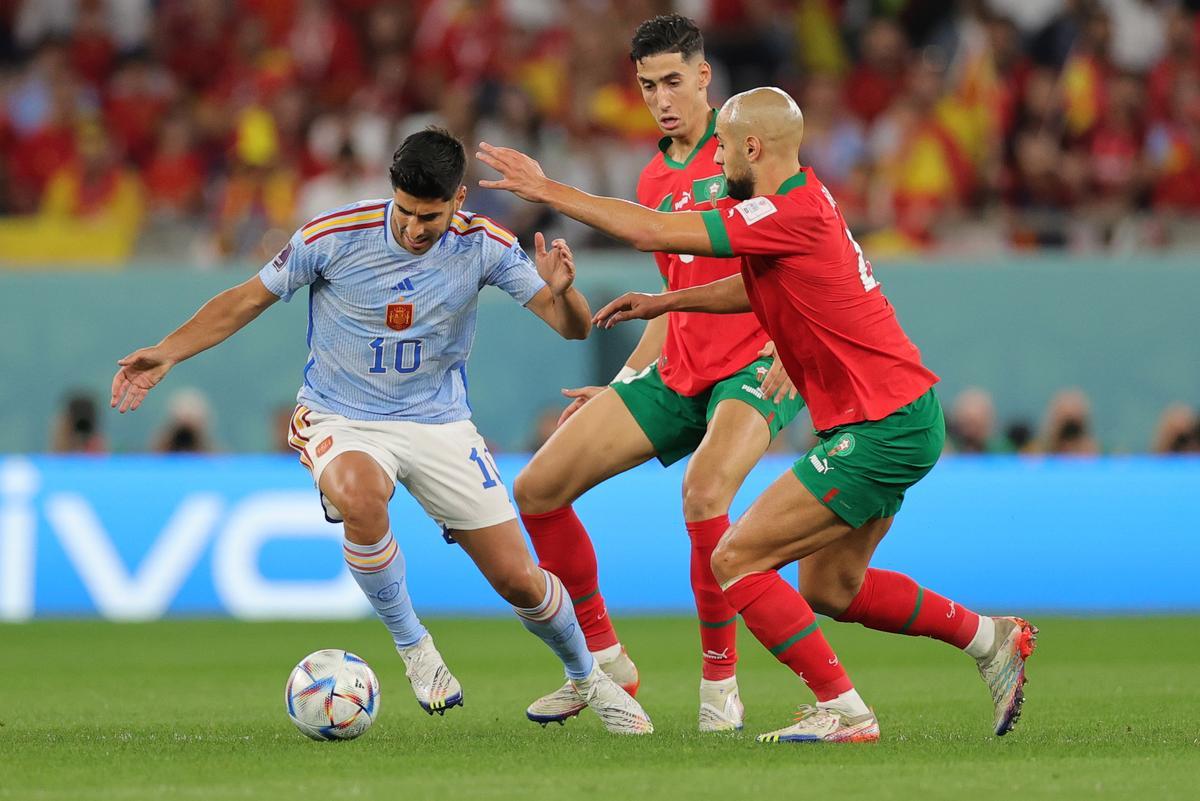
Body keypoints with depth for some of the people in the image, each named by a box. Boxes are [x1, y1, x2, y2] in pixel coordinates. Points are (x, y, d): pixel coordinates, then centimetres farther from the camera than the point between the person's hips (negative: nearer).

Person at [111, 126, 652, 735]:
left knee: (518, 579, -1)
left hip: (440, 423, 2)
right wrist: (165, 354, -12)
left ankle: (587, 679, 31)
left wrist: (560, 293, -34)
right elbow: (247, 301, -4)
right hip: (340, 421, -2)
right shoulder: (334, 236, -17)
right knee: (360, 498, -39)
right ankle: (412, 645, -14)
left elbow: (573, 327, -11)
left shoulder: (483, 246, -11)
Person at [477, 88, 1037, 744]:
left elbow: (650, 231, -21)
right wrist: (666, 302, 22)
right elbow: (763, 287, 28)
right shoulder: (803, 196, 9)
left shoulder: (790, 214, -20)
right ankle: (991, 638, 26)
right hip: (904, 417, 10)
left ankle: (843, 711, -9)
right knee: (829, 588, 20)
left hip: (882, 429, -10)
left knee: (735, 560, -9)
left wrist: (546, 189, -12)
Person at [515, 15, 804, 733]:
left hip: (754, 363, -8)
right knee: (539, 489, 0)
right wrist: (620, 387, 21)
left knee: (705, 491, -34)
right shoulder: (654, 181, 15)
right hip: (678, 373, 8)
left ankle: (720, 682, -17)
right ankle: (606, 662, 14)